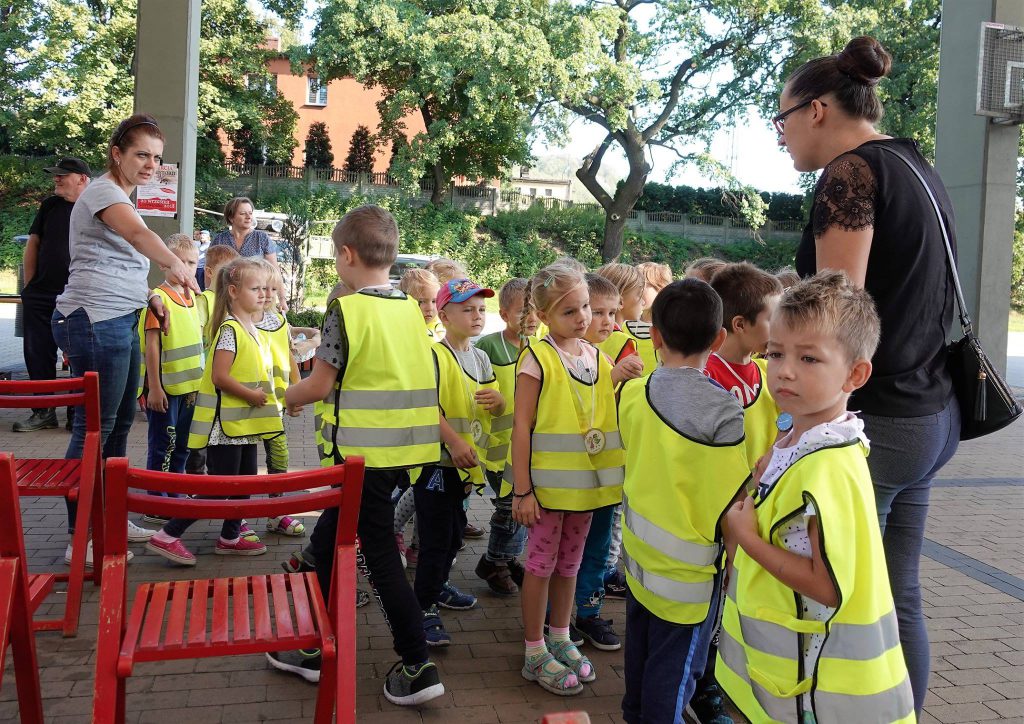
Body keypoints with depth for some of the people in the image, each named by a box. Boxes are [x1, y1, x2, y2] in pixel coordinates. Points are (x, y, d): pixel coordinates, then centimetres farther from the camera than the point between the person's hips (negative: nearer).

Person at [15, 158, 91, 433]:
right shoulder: (50, 205, 13)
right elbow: (33, 245, 16)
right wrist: (29, 286, 8)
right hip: (41, 296, 5)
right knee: (38, 355, 6)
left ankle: (77, 413, 10)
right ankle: (43, 412, 17)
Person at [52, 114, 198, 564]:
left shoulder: (123, 199, 19)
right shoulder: (102, 191, -11)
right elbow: (137, 233, -35)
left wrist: (146, 295, 16)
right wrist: (174, 264, -52)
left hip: (121, 322, 10)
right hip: (94, 320, -10)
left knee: (120, 422, 14)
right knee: (96, 425, -6)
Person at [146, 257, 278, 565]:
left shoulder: (253, 331, 12)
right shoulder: (230, 329, -16)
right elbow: (220, 377, -22)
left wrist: (262, 398, 9)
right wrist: (252, 396, -16)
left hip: (244, 422, 9)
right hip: (225, 423, -9)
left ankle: (230, 537, 27)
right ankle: (167, 536, 1)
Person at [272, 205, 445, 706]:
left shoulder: (346, 308, -12)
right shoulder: (410, 309, 8)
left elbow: (320, 385, -10)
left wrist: (292, 396, 9)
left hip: (362, 452, -7)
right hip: (402, 448, 7)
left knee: (378, 556, 4)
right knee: (328, 540, 18)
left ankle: (418, 666, 10)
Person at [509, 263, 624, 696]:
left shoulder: (599, 359, 6)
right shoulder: (537, 359, -12)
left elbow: (612, 418, 15)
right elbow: (522, 426, -14)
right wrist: (522, 490, -16)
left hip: (586, 482, 6)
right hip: (548, 482, -5)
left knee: (569, 563, 17)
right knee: (541, 563, 5)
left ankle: (560, 640, 34)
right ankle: (535, 654, 19)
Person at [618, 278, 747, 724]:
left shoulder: (630, 394, -6)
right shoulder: (722, 410, -22)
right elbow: (730, 503, -17)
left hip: (640, 551, 6)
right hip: (689, 565, -6)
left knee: (640, 646, 25)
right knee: (676, 666, 10)